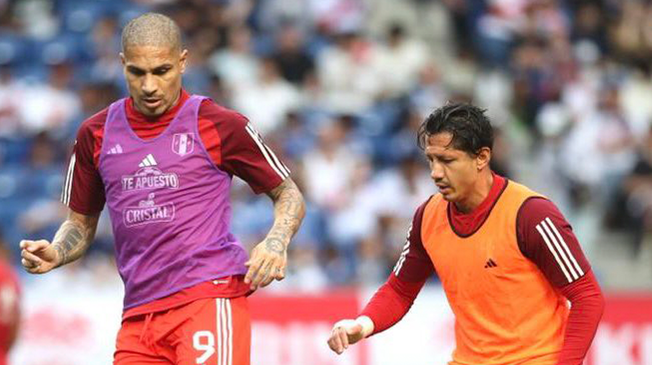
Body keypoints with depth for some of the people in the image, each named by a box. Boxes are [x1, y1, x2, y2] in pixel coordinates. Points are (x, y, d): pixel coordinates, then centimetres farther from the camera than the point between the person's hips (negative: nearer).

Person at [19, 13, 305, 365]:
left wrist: (276, 242, -10)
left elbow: (287, 193, 10)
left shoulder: (219, 125, 1)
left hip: (210, 297, -4)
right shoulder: (96, 134, 13)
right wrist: (54, 253, 1)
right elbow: (81, 222, 23)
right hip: (138, 312, 5)